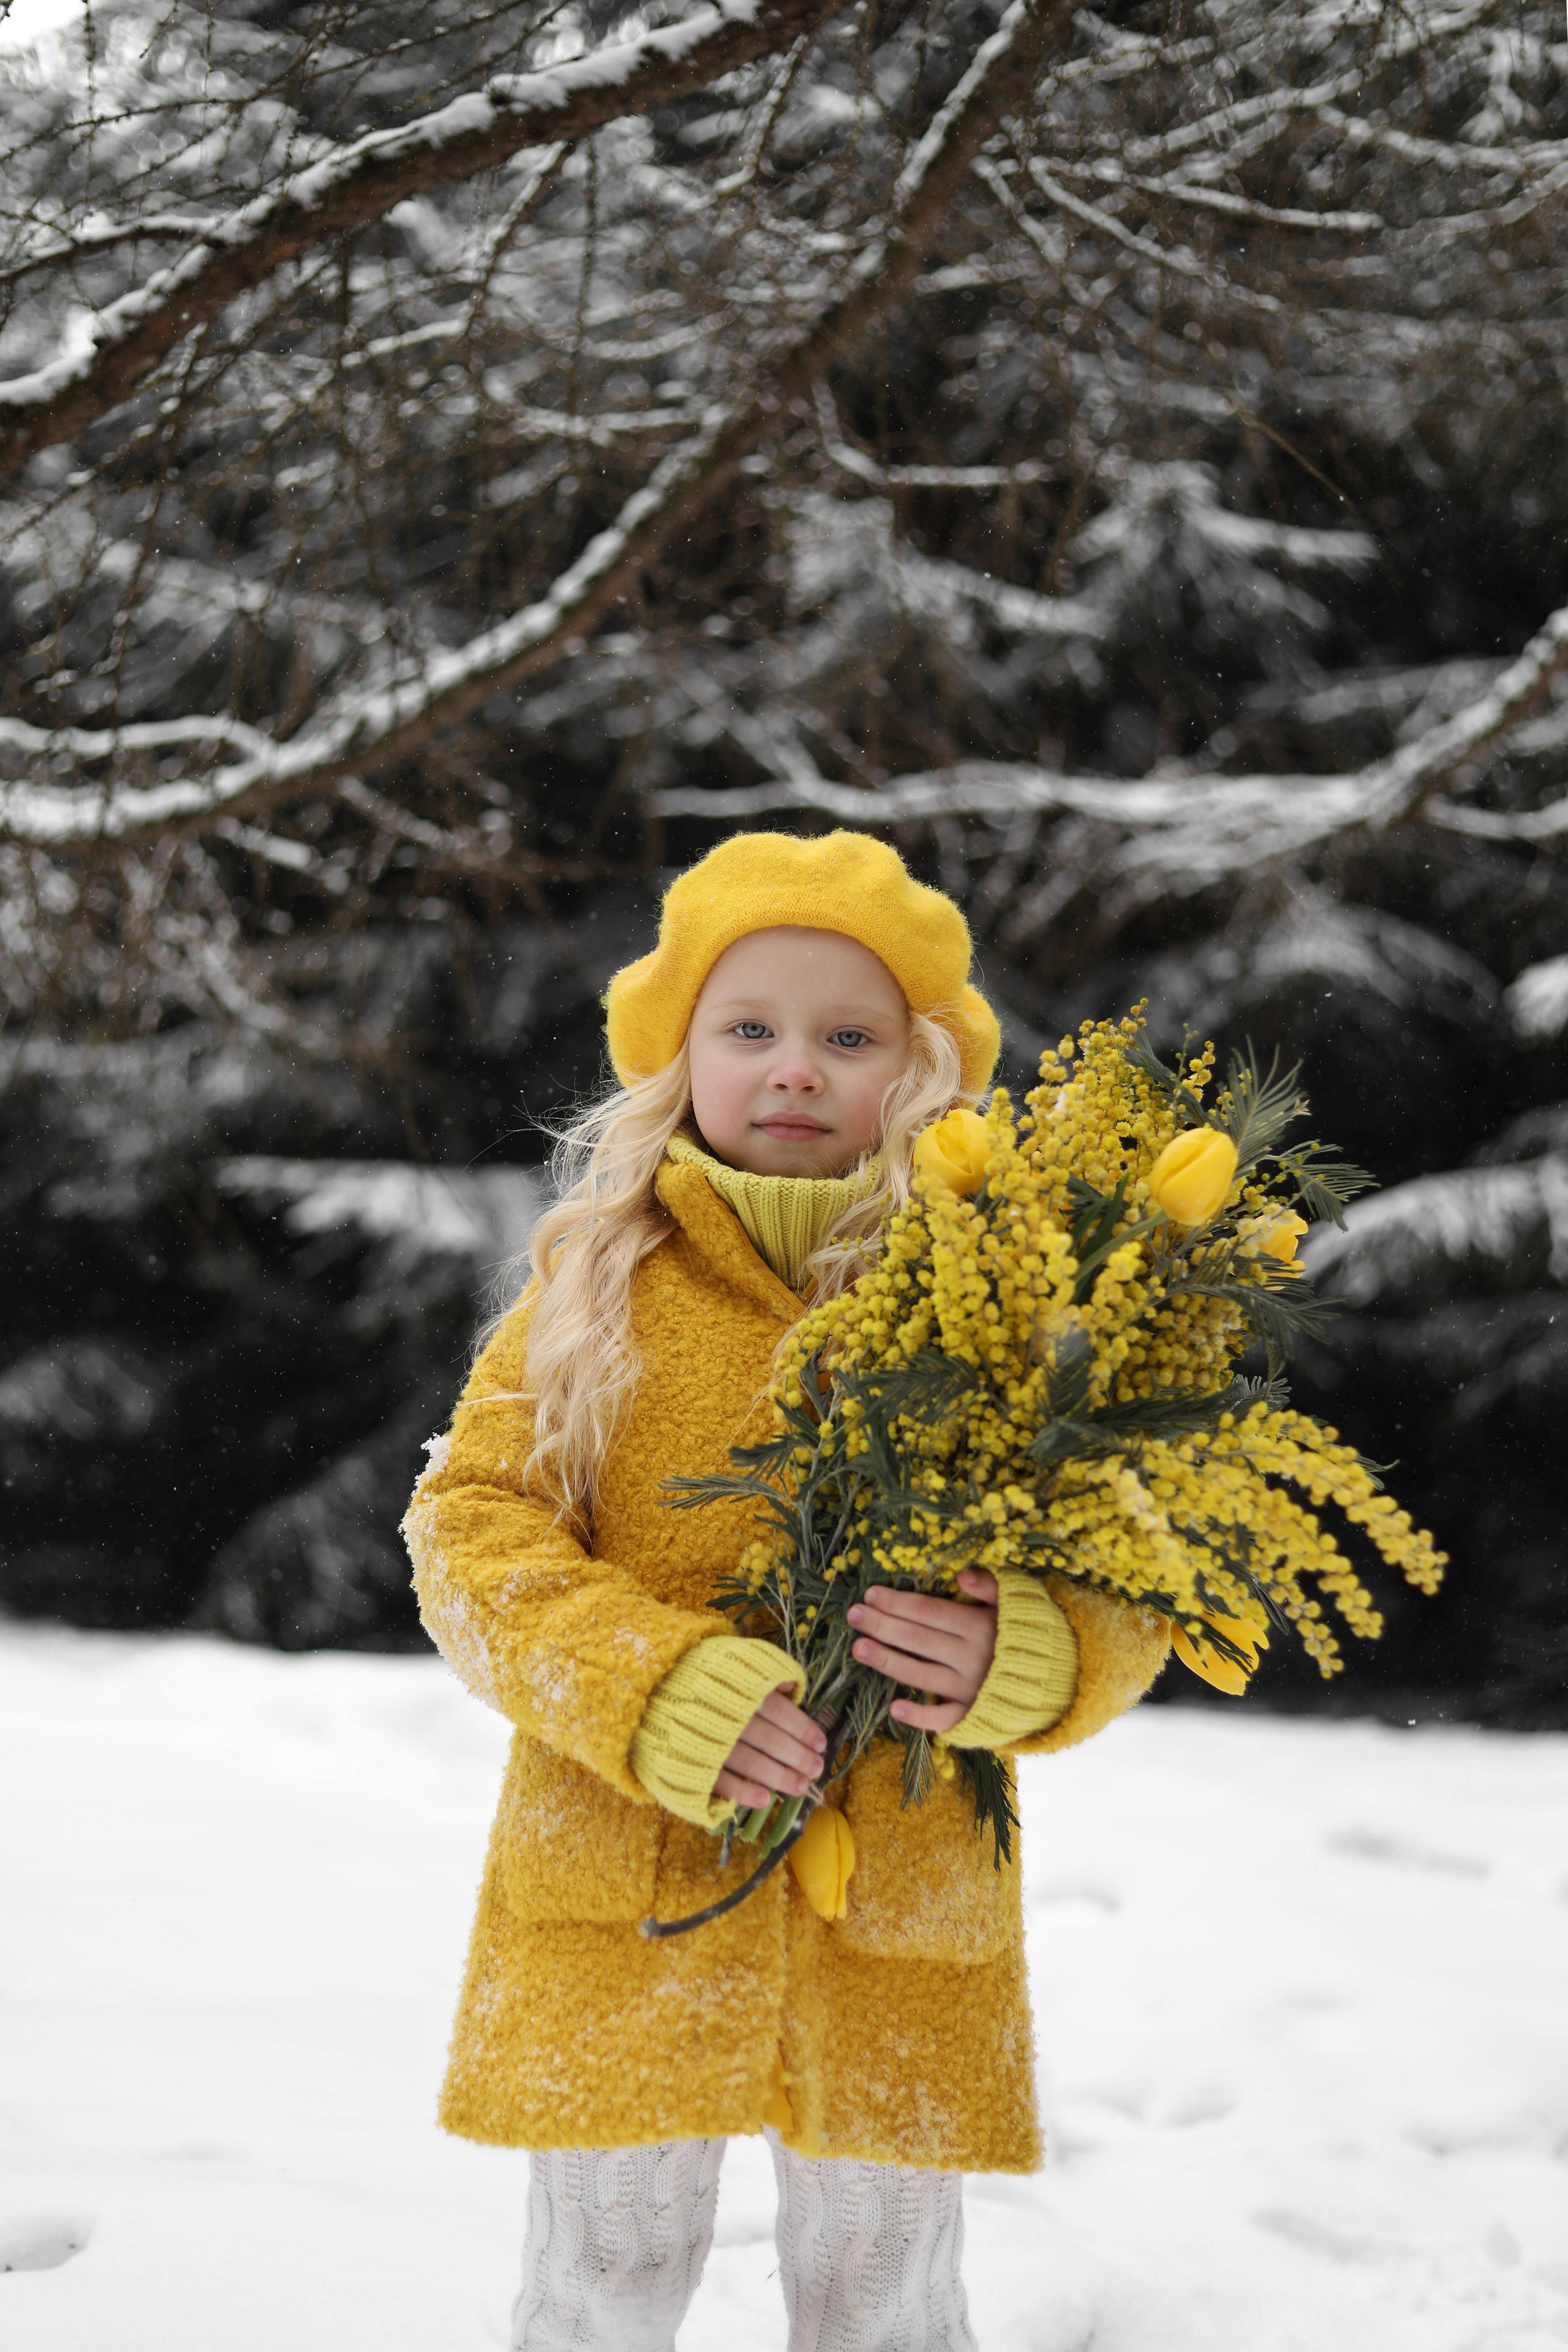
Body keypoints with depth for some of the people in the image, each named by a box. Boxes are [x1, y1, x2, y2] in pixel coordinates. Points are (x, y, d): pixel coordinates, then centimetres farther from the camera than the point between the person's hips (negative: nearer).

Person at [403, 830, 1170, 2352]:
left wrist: (1026, 1660, -23)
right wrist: (652, 1685, -19)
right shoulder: (596, 1285, 2)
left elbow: (1122, 1590, 0)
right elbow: (468, 1528, -3)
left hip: (903, 1932, 0)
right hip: (618, 1898, 0)